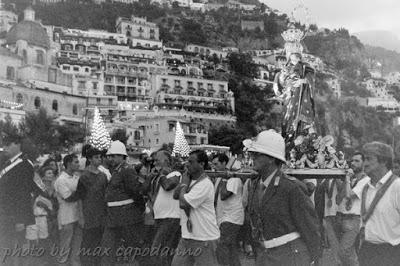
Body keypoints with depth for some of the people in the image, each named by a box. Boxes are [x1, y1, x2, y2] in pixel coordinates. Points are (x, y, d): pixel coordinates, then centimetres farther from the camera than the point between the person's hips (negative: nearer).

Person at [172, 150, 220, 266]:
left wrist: (184, 184, -9)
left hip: (204, 238, -8)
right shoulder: (190, 179, 10)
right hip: (187, 235, 8)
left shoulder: (205, 184, -19)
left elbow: (183, 203, -23)